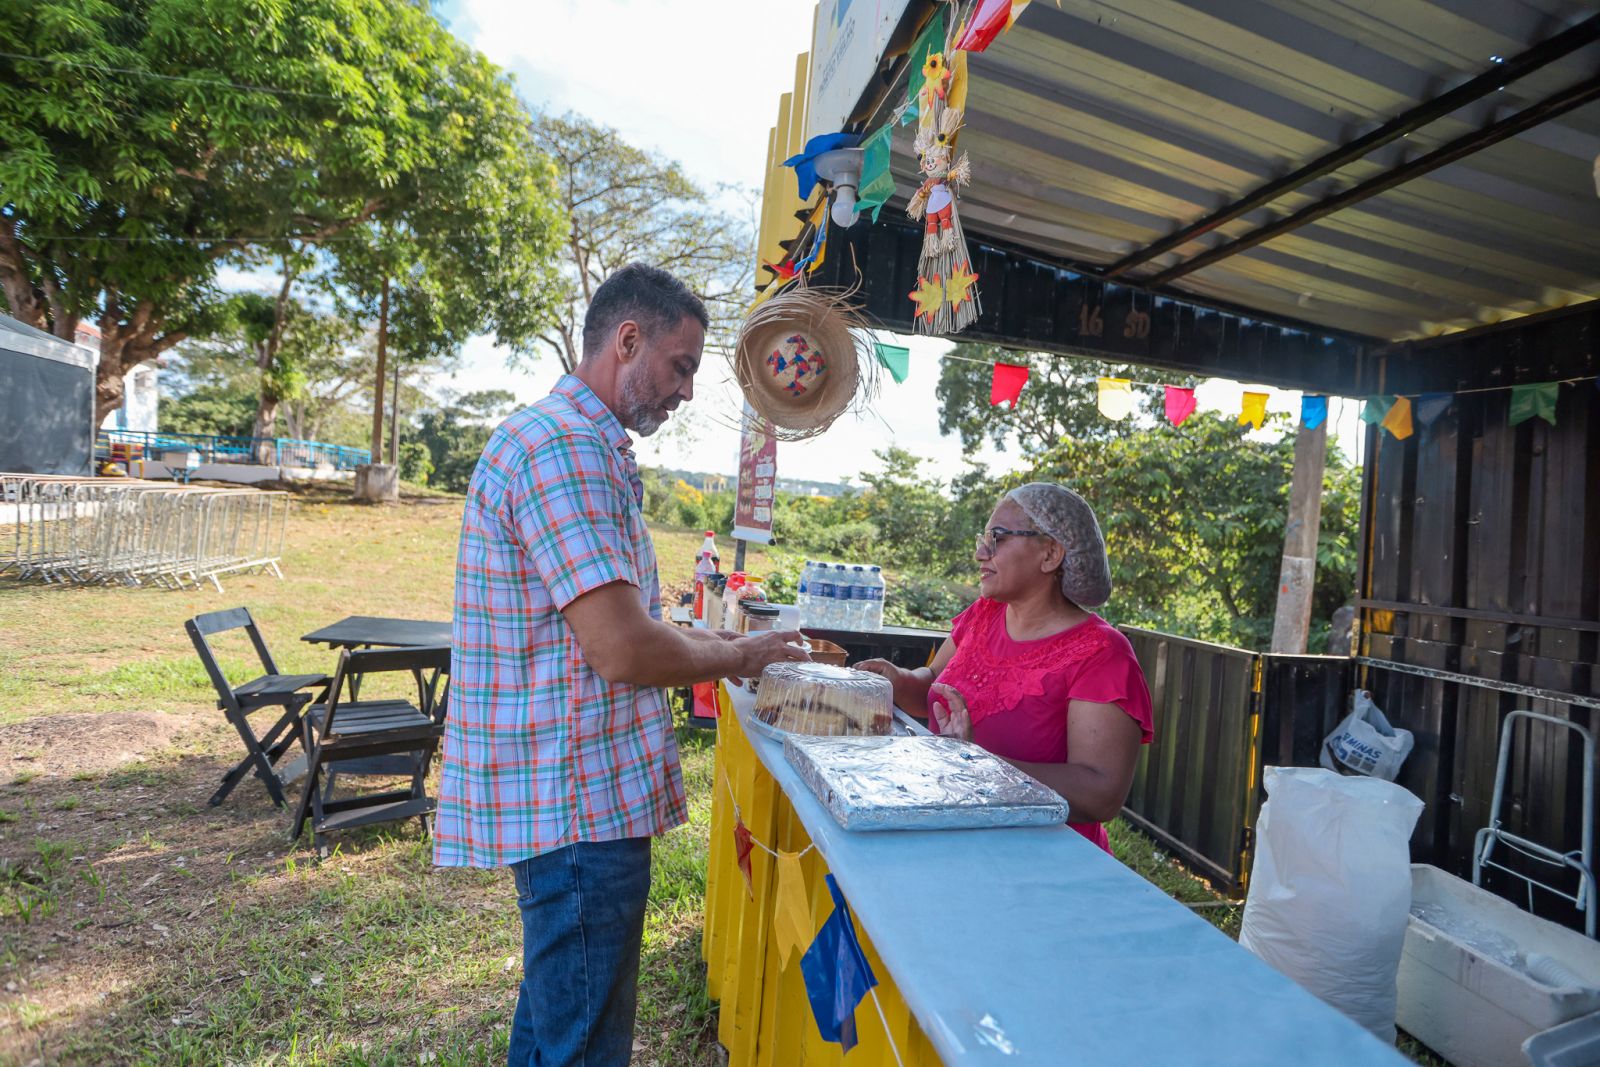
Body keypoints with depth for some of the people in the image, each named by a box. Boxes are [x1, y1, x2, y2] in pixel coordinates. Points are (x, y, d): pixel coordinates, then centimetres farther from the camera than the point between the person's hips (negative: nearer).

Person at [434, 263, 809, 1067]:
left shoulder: (585, 445, 14)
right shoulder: (565, 447, -21)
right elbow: (627, 652, -25)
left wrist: (702, 643, 9)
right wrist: (737, 656, -8)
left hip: (564, 791, 10)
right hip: (579, 799, -10)